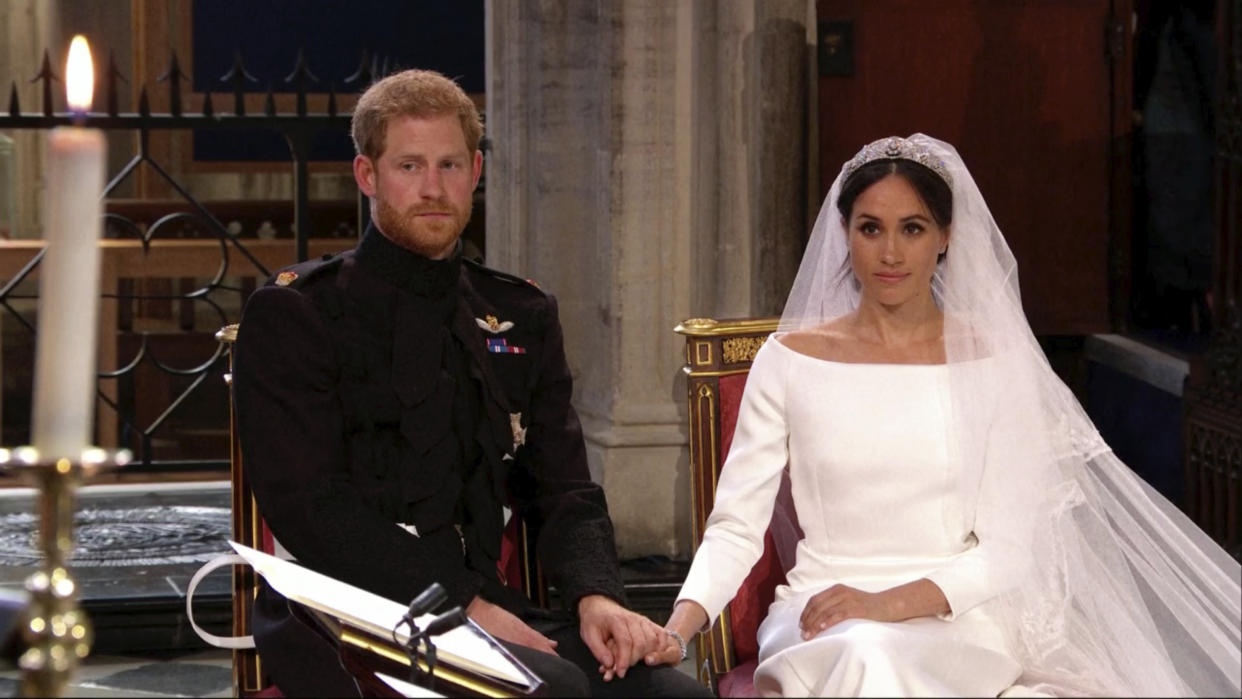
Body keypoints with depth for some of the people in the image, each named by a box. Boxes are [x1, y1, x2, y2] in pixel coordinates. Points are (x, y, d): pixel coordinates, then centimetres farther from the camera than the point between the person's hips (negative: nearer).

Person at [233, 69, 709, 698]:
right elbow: (308, 505, -8)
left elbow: (563, 493, 15)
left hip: (484, 605, 5)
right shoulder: (294, 314, 1)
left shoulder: (521, 319, 18)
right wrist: (462, 606, -17)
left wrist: (595, 595, -8)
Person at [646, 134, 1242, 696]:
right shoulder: (789, 359, 7)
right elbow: (736, 523, 3)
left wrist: (892, 602, -18)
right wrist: (681, 621, -16)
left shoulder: (991, 361, 4)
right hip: (822, 611, 1)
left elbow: (1008, 549, -2)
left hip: (957, 615, -1)